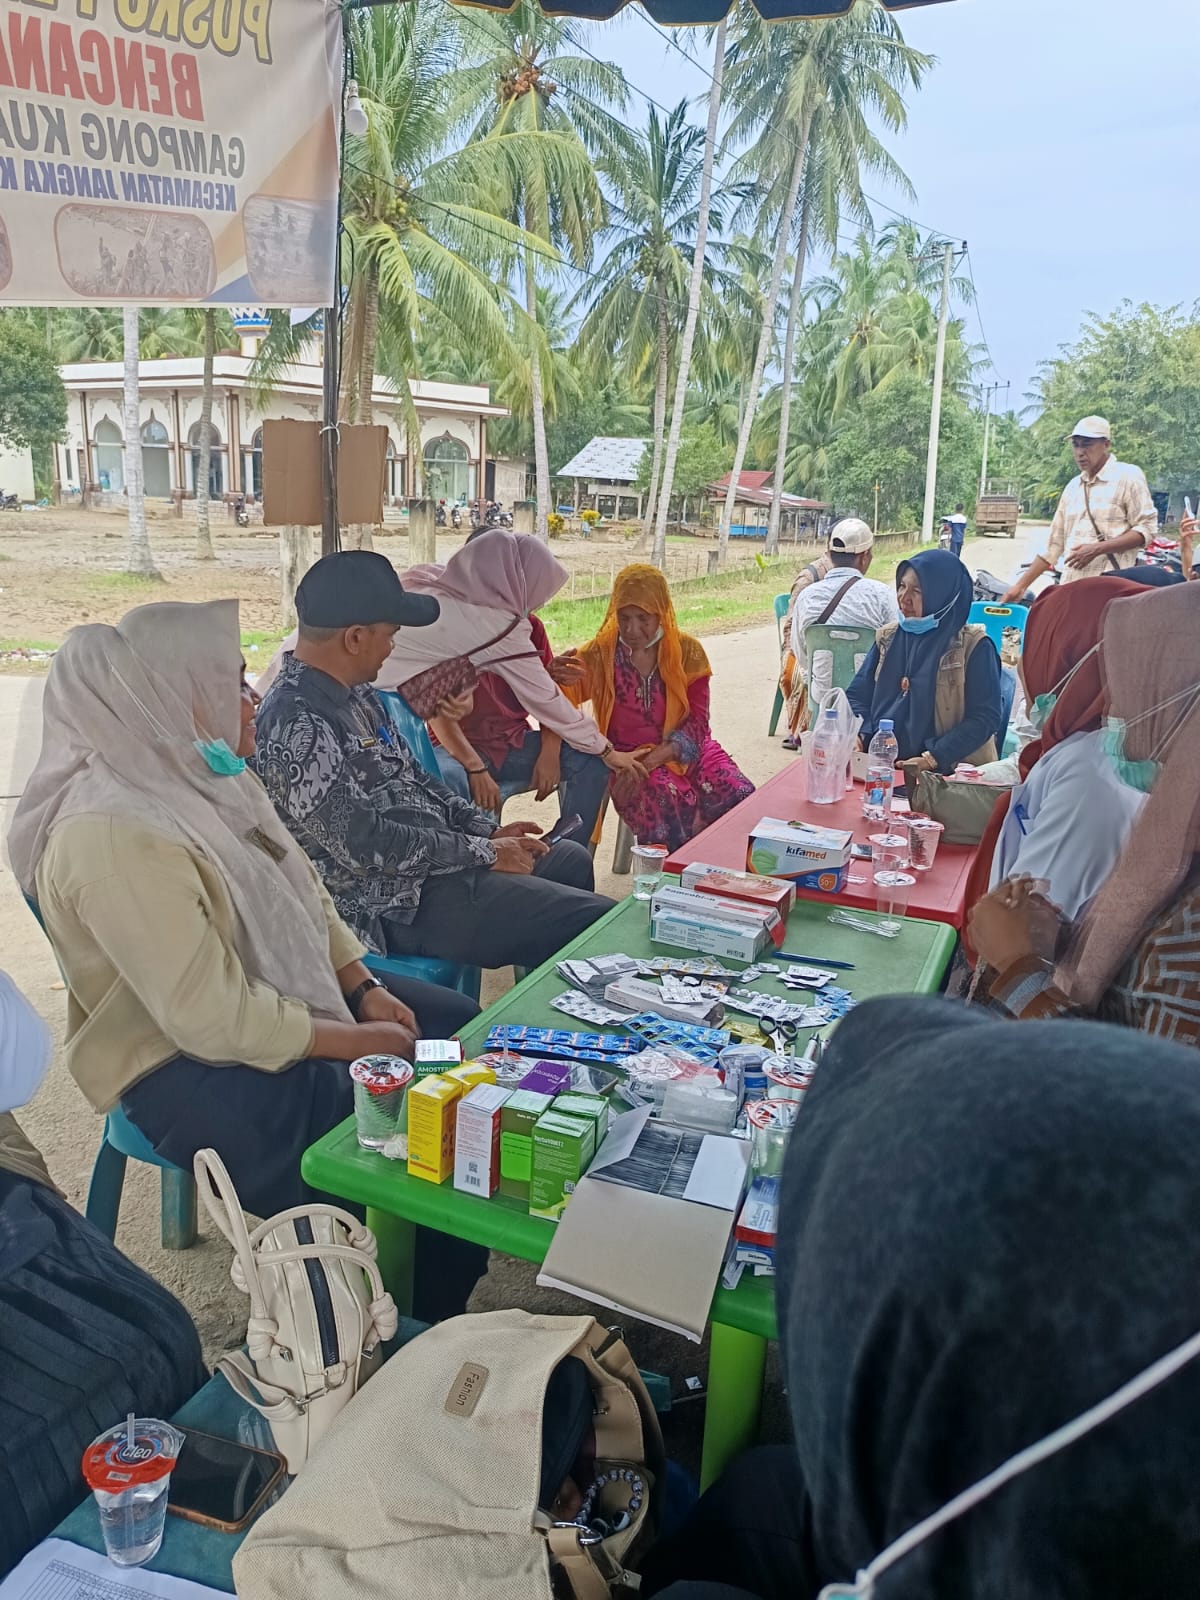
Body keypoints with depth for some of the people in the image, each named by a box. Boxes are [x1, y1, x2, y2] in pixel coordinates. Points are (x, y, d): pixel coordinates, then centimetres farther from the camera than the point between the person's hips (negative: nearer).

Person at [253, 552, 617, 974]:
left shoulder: (353, 692, 7)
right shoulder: (295, 725, -25)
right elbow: (366, 845, -27)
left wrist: (488, 829, 6)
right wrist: (484, 852, -18)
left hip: (439, 855, 11)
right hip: (403, 901, -11)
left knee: (574, 860, 25)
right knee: (596, 923, -13)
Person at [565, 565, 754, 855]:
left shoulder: (687, 651, 3)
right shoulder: (599, 654, -2)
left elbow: (696, 723, -3)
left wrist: (650, 761, -19)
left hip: (687, 751, 3)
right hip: (629, 758, -2)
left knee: (742, 798, -24)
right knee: (669, 807, -34)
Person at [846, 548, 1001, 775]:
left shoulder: (974, 647, -2)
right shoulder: (888, 638, 13)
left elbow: (984, 718, -7)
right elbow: (857, 696, 14)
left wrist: (931, 759, -17)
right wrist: (857, 737, -6)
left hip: (948, 773, -4)